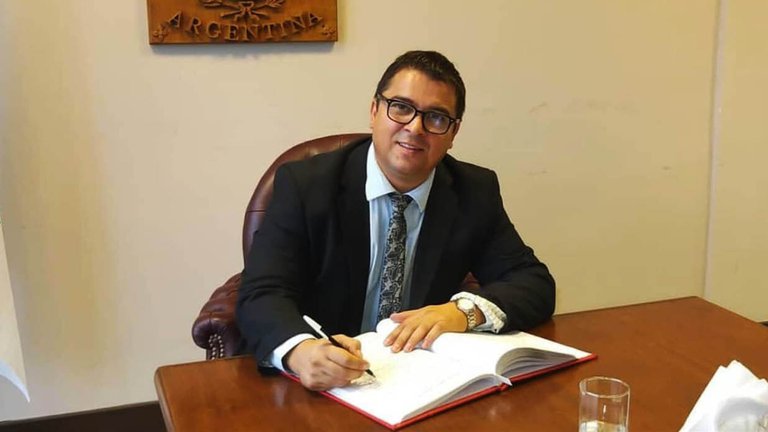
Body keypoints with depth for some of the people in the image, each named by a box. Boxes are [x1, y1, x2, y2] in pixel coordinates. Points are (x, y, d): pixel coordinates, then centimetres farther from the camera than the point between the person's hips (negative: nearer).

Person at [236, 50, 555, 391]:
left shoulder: (476, 193, 0)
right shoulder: (304, 185, -8)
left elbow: (536, 285, 0)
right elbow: (261, 295, -16)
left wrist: (465, 311, -21)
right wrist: (302, 350, -39)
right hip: (325, 386, -3)